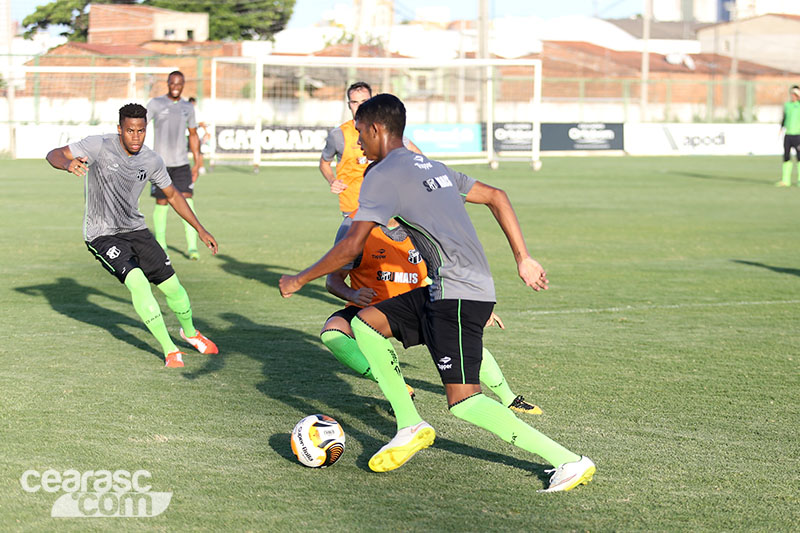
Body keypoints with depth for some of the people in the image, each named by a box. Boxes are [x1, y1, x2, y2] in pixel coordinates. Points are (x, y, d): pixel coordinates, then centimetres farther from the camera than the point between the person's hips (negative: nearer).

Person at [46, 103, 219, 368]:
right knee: (137, 281, -25)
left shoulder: (151, 160, -5)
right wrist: (69, 163, -45)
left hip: (135, 229, 5)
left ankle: (189, 332, 36)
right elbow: (54, 154, -21)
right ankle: (169, 349, -13)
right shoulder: (100, 145, -19)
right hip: (102, 235, -5)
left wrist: (200, 229, 10)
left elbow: (172, 195, 10)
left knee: (171, 285, 4)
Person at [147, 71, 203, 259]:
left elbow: (193, 135, 21)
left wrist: (197, 162, 16)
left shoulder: (188, 107, 11)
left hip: (182, 163, 2)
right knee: (161, 203, 3)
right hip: (160, 163, -2)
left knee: (187, 201, -11)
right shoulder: (155, 104, 0)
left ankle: (192, 246, -11)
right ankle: (160, 244, 19)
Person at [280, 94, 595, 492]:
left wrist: (299, 280, 2)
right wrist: (523, 259, 23)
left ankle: (570, 462, -15)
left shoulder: (383, 175, -5)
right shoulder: (432, 167, 22)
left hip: (458, 294, -10)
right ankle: (410, 428, 9)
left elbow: (352, 246, -10)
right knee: (366, 322, 13)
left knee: (463, 403, -14)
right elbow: (496, 197, 25)